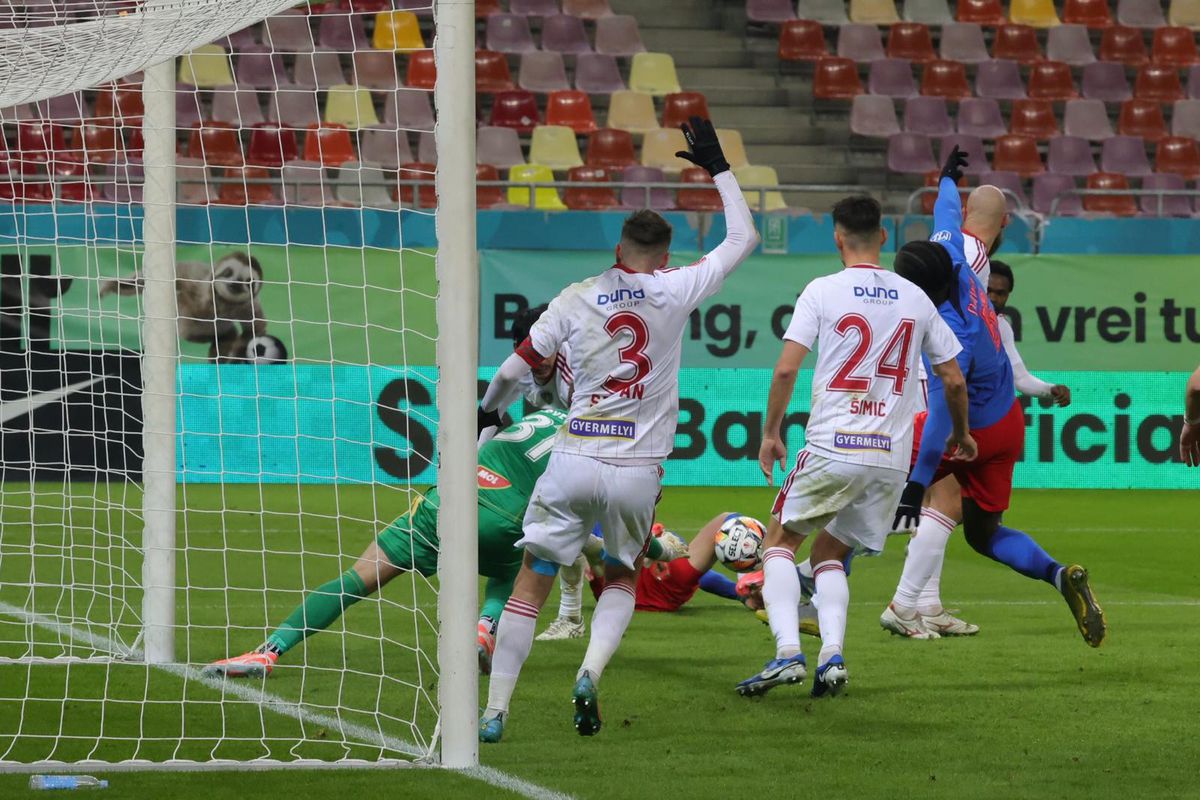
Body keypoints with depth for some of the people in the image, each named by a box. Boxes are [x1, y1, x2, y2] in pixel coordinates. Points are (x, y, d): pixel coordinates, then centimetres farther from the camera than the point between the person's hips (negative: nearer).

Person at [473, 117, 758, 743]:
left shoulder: (576, 299, 2)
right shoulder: (673, 291, -1)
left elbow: (515, 367, 7)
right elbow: (743, 238, 11)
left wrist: (487, 410, 27)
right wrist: (719, 169, 21)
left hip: (574, 462, 0)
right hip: (637, 469, 0)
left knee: (531, 582, 6)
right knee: (623, 579, 21)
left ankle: (495, 712, -2)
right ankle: (589, 675, -6)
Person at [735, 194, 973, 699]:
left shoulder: (823, 291, -2)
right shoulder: (916, 299, 10)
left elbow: (786, 368, -8)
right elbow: (954, 380, 13)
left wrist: (771, 432, 5)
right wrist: (961, 434, 30)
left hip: (832, 448, -4)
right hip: (893, 458, 4)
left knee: (781, 539, 12)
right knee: (829, 554, 19)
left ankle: (787, 652, -8)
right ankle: (832, 656, -4)